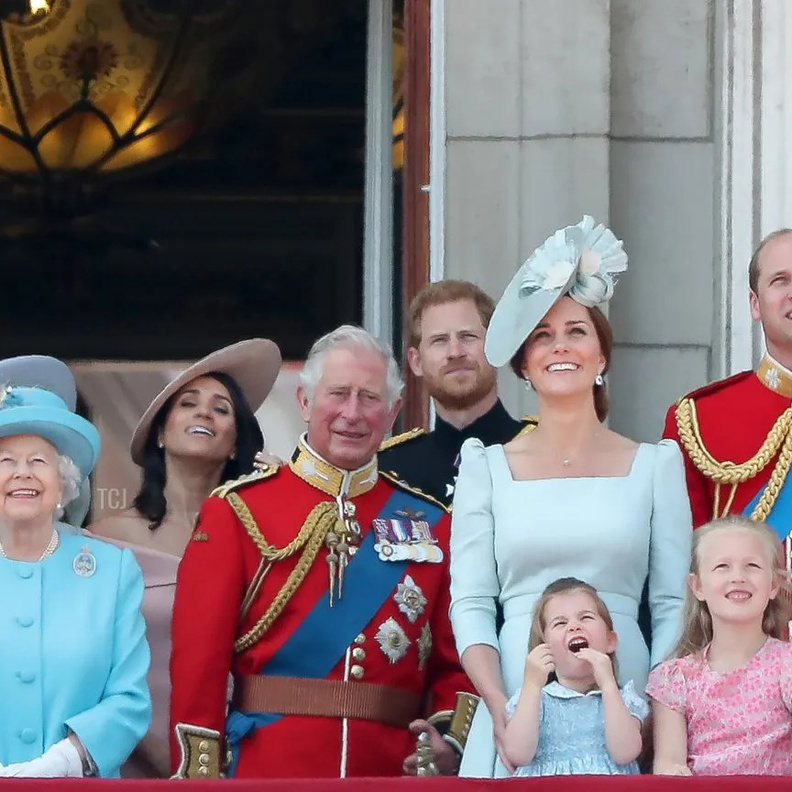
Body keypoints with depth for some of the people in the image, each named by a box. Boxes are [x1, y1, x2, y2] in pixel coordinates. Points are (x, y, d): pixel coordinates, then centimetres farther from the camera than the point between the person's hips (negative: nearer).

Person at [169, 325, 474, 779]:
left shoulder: (429, 522, 9)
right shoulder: (238, 510, 1)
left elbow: (453, 664, 9)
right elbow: (199, 660, -4)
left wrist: (451, 740, -9)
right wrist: (200, 774, -11)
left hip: (391, 771, 2)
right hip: (268, 771, -2)